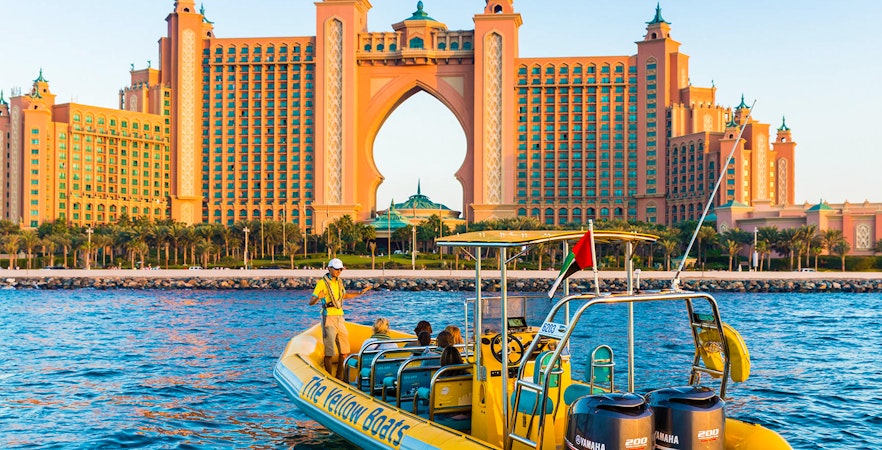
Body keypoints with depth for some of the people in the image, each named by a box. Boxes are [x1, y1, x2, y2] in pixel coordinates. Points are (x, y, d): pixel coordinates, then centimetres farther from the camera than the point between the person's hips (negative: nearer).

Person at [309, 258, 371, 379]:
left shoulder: (339, 282, 11)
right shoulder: (322, 283, -10)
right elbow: (311, 302, -15)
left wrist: (361, 293, 27)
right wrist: (318, 298, -36)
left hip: (340, 318, 7)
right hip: (328, 319, -7)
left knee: (344, 351, 9)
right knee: (329, 352, -4)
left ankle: (339, 377, 22)